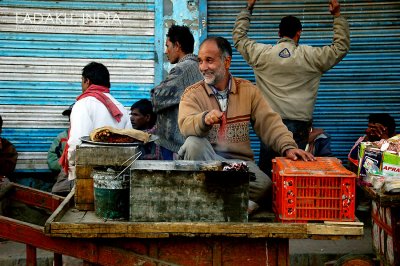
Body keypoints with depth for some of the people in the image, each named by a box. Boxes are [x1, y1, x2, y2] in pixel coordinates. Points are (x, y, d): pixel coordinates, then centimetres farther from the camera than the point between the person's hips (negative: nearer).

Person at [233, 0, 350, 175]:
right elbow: (341, 47, 11)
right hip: (298, 123, -2)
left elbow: (239, 37, 19)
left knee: (265, 170, 8)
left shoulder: (261, 53, 2)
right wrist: (337, 16, 18)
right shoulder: (311, 56, -1)